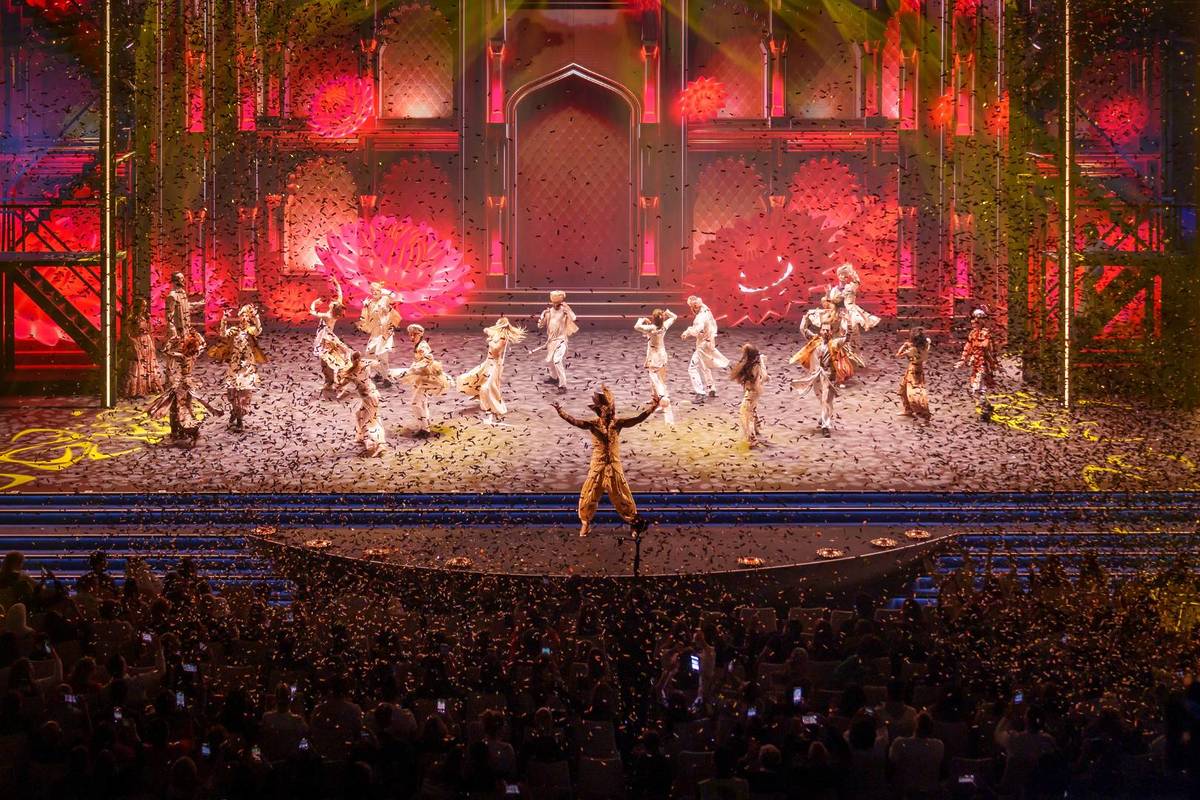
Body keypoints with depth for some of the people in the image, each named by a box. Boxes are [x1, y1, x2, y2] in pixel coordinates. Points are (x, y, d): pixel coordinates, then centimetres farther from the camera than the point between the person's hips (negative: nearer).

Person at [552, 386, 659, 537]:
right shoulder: (593, 424, -9)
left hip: (614, 467, 0)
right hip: (597, 466, 0)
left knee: (621, 496, 9)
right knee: (589, 495, 3)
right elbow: (575, 421, -23)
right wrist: (561, 412, -38)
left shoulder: (618, 423, -6)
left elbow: (638, 418, -12)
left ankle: (634, 522, 25)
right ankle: (585, 524, 21)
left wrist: (653, 406, -23)